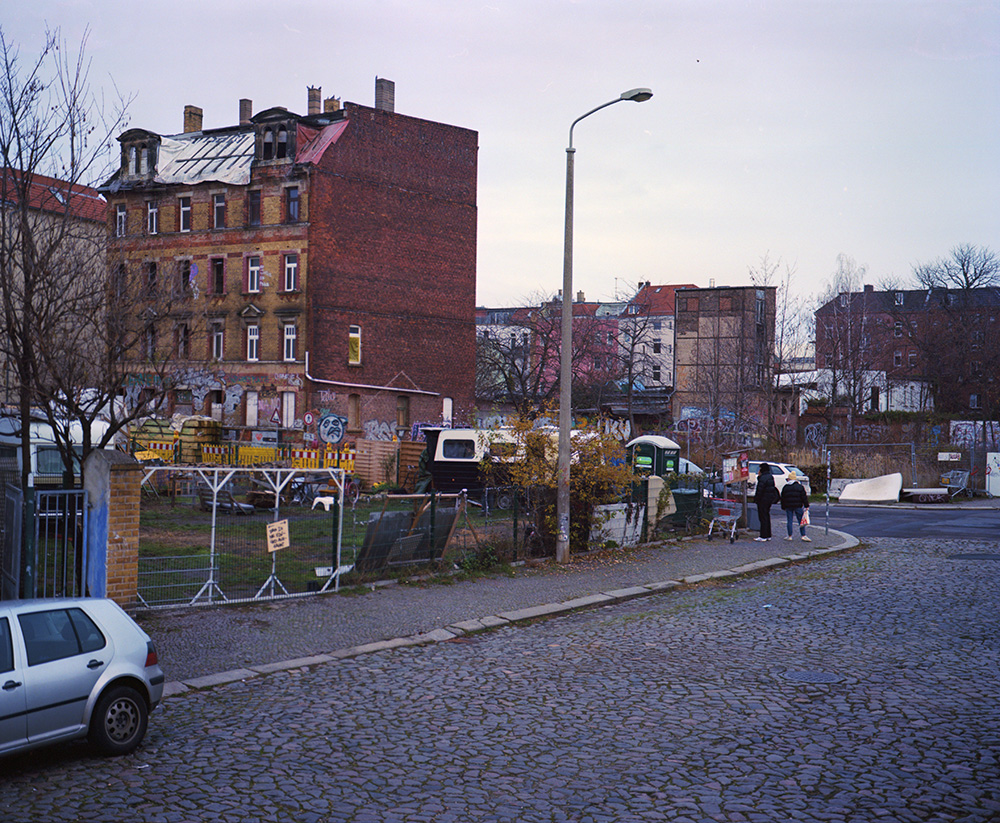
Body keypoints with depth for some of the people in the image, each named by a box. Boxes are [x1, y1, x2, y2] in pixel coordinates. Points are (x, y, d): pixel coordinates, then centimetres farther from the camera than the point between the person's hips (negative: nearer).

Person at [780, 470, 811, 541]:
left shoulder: (785, 487, 6)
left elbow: (783, 498, 10)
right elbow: (804, 497, -3)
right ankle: (803, 535, -3)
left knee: (789, 521, 6)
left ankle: (790, 536, 7)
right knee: (801, 521, 2)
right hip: (798, 506, -2)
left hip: (788, 506, 2)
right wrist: (806, 506, 0)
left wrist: (783, 507, 18)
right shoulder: (799, 486, 0)